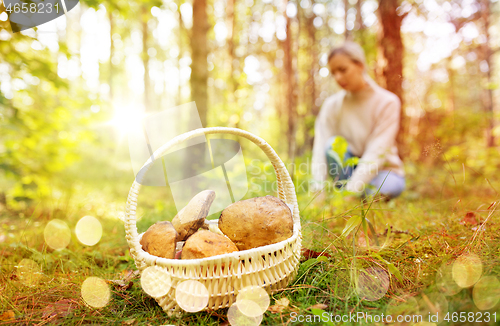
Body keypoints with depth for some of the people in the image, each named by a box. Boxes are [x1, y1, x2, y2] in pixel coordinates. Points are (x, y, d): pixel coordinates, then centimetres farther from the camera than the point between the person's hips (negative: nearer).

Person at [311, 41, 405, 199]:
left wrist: (351, 190, -34)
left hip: (384, 171, -2)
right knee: (333, 144, -27)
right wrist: (317, 188, -30)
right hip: (349, 168, 2)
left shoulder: (387, 102, -13)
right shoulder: (332, 104, -5)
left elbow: (376, 152, -23)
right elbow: (321, 146, -15)